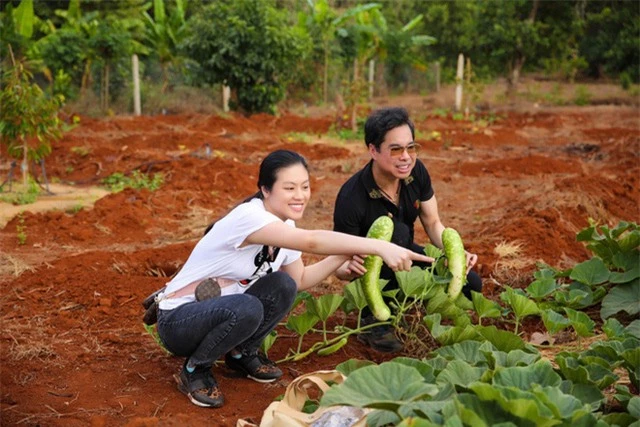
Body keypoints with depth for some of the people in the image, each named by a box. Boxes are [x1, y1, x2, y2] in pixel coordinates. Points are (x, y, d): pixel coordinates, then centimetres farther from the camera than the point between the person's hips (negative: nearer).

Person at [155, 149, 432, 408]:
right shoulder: (249, 216, -28)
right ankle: (194, 370, -7)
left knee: (283, 287, -13)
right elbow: (312, 242, -41)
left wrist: (343, 256, -10)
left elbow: (300, 280, 5)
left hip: (220, 312, 8)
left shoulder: (285, 226, -1)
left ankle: (242, 354, 10)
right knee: (247, 308, -35)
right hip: (178, 321, -7)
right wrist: (380, 246, -47)